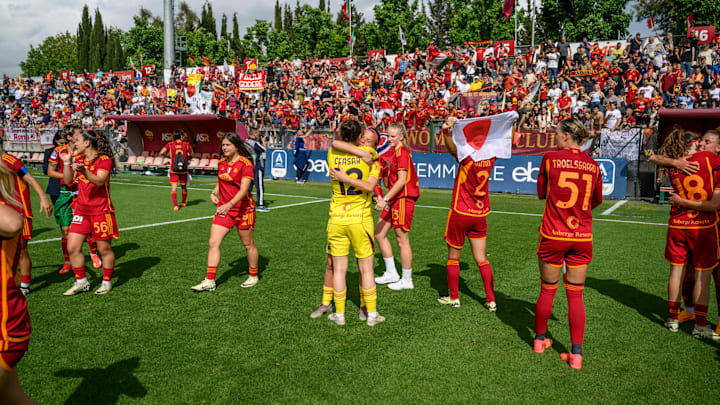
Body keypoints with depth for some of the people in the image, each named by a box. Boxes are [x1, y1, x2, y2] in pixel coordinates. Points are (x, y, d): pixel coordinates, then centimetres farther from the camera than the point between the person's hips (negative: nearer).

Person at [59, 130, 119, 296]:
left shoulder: (104, 160, -10)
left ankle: (107, 282, 20)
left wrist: (84, 171, -41)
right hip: (81, 210, 7)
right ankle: (81, 282, 17)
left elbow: (99, 181, -25)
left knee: (104, 249, 3)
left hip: (101, 211, -7)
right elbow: (68, 181, 11)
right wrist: (66, 162, 1)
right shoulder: (79, 160, 12)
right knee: (72, 247, 2)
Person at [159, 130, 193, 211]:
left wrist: (167, 155, 8)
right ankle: (184, 202, 37)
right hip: (184, 170, 1)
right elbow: (191, 155, 8)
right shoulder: (186, 145, 1)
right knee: (184, 187, 18)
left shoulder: (170, 145, -1)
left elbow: (162, 153, -11)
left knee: (173, 188, -2)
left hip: (174, 170, -1)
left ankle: (175, 205, -16)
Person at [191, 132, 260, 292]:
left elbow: (244, 189, -22)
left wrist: (230, 204, -34)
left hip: (243, 209, -6)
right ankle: (210, 281, 2)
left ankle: (253, 276, 27)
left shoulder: (246, 164, -13)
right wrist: (214, 193, 3)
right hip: (223, 209, 6)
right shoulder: (221, 163, 7)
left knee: (248, 244, 7)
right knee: (213, 243, -4)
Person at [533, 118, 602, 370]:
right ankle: (576, 353, 8)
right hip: (582, 237, 2)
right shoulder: (593, 165, 3)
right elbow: (597, 201, 17)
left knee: (547, 291, 12)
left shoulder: (550, 158, -6)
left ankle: (539, 340, 29)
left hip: (553, 235, -2)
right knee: (576, 296, 8)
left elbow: (541, 193, 7)